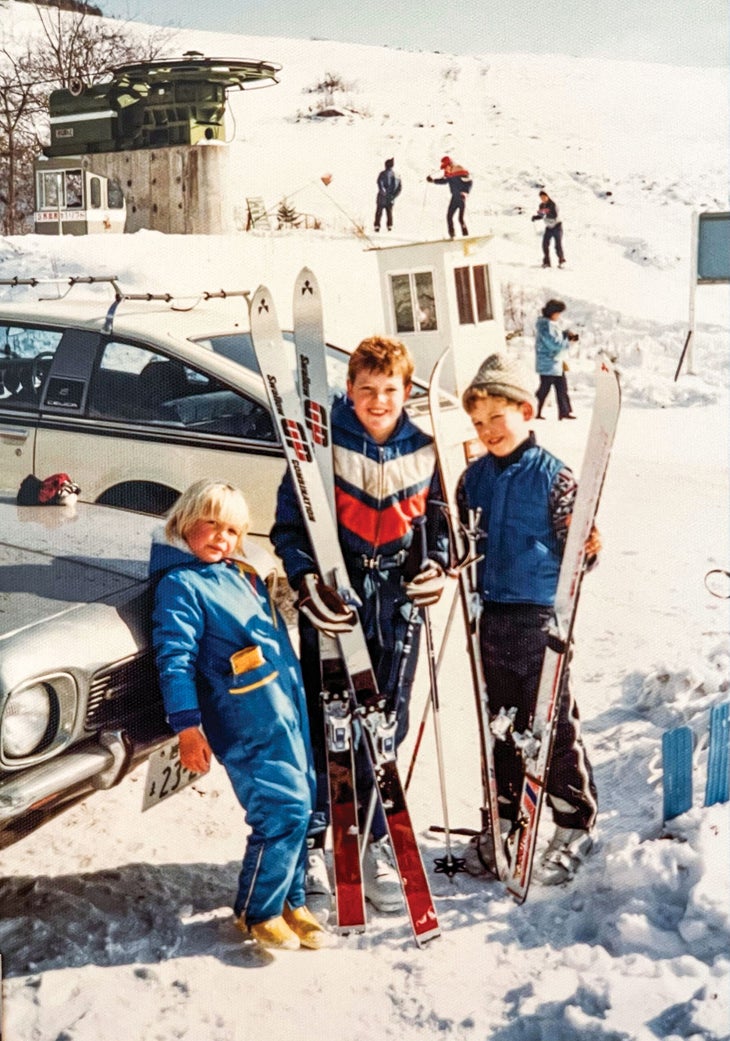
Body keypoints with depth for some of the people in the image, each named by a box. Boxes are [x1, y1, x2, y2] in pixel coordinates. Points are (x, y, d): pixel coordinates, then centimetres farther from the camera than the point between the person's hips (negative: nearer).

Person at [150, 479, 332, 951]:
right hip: (251, 720, -8)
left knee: (301, 806, 11)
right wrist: (187, 725, -21)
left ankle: (291, 901, 26)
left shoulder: (244, 574, 18)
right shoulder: (180, 584, -6)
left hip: (290, 706, 8)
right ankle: (257, 912, 8)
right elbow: (175, 658, -14)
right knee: (285, 809, -10)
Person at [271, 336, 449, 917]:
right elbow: (289, 519, -4)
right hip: (333, 595, -3)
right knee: (322, 724, -1)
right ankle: (309, 847, 13)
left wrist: (437, 566, -2)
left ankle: (374, 844, 26)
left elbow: (437, 516, 16)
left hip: (397, 597, 3)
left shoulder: (423, 448, 3)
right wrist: (304, 576, -20)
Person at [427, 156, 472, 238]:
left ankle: (466, 236, -1)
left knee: (461, 218, -11)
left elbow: (469, 182, -17)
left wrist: (465, 193, -28)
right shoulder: (448, 173, 2)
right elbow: (444, 180, 20)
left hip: (462, 197, -7)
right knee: (449, 216, 2)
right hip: (454, 197, 7)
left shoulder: (460, 171, -18)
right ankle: (451, 235, 11)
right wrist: (432, 180, 11)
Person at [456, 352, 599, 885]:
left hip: (541, 618, -5)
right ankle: (503, 818, 31)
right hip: (490, 617, 5)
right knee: (500, 723, 16)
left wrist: (588, 551, -29)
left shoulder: (554, 476, -9)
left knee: (555, 725, 4)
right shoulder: (474, 477, 7)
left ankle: (575, 825, 20)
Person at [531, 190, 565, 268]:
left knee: (558, 245, -9)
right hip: (548, 227, 5)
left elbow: (555, 215, -31)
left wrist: (545, 213, -41)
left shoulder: (553, 204, -19)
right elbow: (541, 216, 11)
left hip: (557, 226, -5)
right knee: (545, 244, -6)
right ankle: (546, 262, 0)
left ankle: (561, 260, 6)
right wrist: (535, 217, -9)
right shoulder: (541, 205, 0)